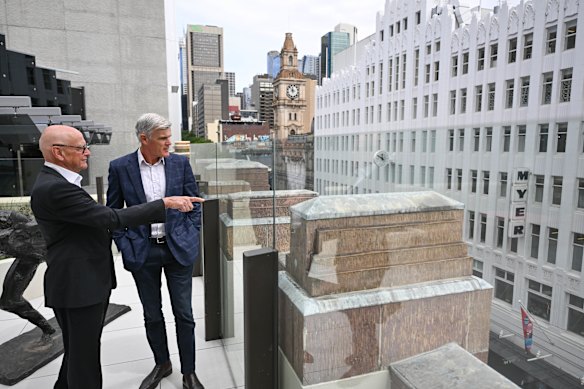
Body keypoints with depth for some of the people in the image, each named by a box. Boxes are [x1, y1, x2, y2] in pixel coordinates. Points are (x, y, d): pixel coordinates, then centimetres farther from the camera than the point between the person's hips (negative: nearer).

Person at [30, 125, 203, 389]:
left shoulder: (55, 182, 10)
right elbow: (111, 218, -28)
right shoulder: (53, 188, -23)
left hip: (87, 280, 10)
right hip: (78, 285, -10)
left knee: (78, 350, 24)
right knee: (84, 356, 6)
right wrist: (165, 203, -27)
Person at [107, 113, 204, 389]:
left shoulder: (180, 163, -2)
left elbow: (194, 204, 4)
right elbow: (113, 212, 3)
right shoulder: (120, 167, -4)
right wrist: (125, 246, -5)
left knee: (184, 314, 8)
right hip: (143, 252, 0)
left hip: (178, 249, 0)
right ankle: (162, 364, 39)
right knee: (152, 315, 16)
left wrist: (190, 239, -1)